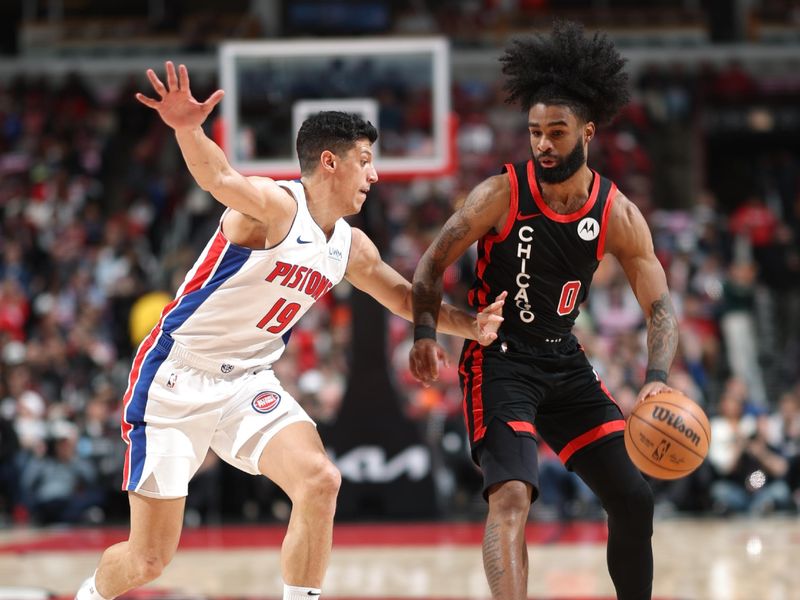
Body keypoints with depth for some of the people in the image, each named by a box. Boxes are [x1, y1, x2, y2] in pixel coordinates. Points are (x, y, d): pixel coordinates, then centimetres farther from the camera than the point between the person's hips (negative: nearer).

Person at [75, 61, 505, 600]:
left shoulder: (352, 249, 6)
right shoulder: (276, 205, -20)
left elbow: (404, 297, 23)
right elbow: (223, 180, -41)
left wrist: (471, 326, 8)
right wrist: (188, 130, -63)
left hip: (248, 382, 7)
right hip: (176, 377, -7)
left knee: (320, 481, -21)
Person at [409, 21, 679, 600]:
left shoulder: (618, 216, -6)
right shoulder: (502, 195, -14)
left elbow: (660, 306, -5)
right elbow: (434, 263, -5)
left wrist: (656, 379, -22)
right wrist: (425, 333, -21)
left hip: (565, 362, 5)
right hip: (499, 361, -5)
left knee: (633, 498, 4)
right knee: (512, 494, -25)